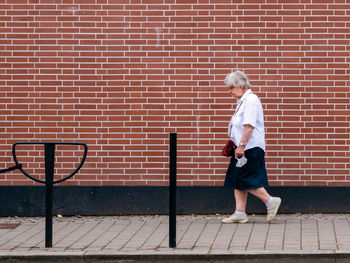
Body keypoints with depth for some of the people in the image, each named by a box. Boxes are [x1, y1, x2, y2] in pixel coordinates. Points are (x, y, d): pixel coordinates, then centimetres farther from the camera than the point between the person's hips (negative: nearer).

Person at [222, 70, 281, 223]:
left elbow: (249, 126, -23)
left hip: (251, 149, -10)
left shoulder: (251, 100, -15)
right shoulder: (243, 101, 18)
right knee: (237, 181, 8)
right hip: (243, 149, 10)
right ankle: (240, 213, 11)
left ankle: (271, 201, -1)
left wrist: (241, 146, -25)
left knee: (245, 181, -9)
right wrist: (238, 146, 24)